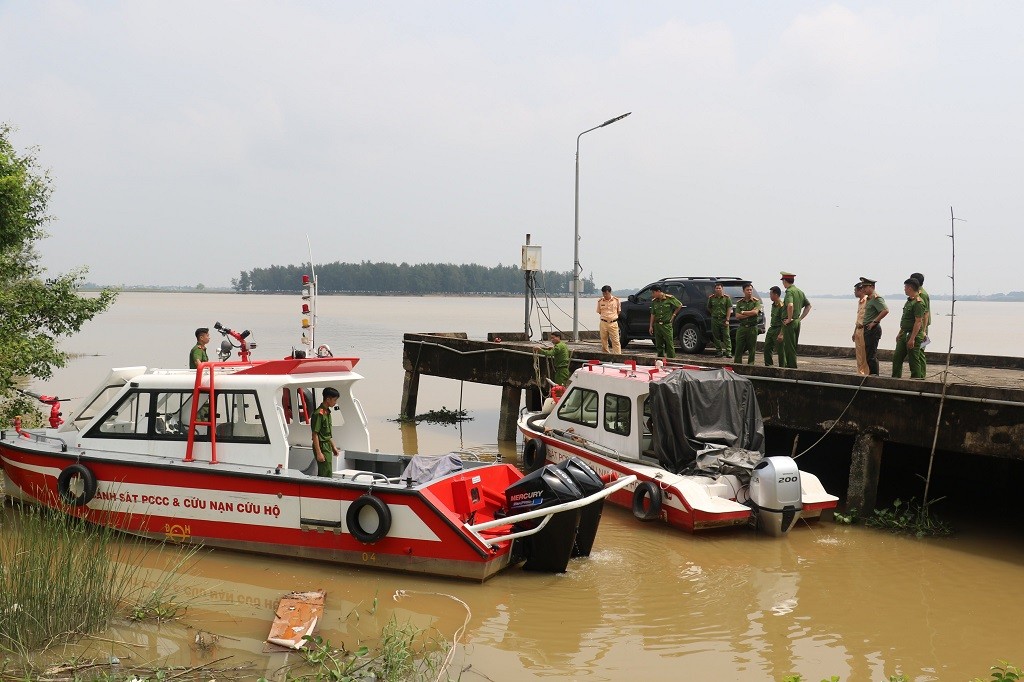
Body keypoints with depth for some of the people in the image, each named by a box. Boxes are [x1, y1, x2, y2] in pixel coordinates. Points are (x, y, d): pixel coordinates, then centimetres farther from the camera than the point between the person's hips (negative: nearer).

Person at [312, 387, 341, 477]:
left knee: (322, 474, 13)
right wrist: (318, 453, -21)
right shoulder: (319, 414, -18)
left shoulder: (327, 412, 11)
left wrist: (333, 446, 22)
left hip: (328, 447, 9)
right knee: (326, 475, -10)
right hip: (322, 447, -9)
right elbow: (315, 434, -19)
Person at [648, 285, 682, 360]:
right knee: (659, 345, 7)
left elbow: (680, 305, 4)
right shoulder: (654, 301, 6)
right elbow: (653, 314, 11)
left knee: (669, 344, -6)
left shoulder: (669, 298, -7)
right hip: (657, 325, 5)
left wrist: (673, 315, 3)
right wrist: (651, 326, 7)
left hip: (667, 324, -5)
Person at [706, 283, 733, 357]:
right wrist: (713, 314, 8)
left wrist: (727, 320, -10)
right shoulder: (711, 298, 8)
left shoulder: (727, 298, 1)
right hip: (714, 320, 3)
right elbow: (709, 308, 20)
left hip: (724, 319, -3)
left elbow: (729, 309, -3)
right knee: (716, 336, 4)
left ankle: (728, 351, -9)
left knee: (726, 336, -7)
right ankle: (719, 351, 12)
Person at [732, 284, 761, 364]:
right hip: (742, 327, 2)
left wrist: (743, 312, -6)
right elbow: (737, 316, -1)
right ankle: (737, 365, 2)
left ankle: (750, 365, 9)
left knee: (752, 349, 2)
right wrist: (749, 314, -9)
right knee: (739, 348, -1)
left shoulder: (756, 301, 3)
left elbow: (755, 312, -14)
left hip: (752, 327, -1)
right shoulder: (739, 302, 9)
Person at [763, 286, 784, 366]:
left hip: (778, 330, -10)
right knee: (767, 348, 11)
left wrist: (781, 334, -25)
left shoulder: (782, 306, -17)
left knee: (780, 351, -4)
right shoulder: (773, 305, 12)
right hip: (771, 329, 10)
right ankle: (768, 366, 19)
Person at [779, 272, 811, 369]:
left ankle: (792, 367, -4)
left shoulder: (789, 291, -14)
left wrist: (789, 319, -20)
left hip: (789, 323, -9)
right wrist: (800, 318, 18)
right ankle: (792, 366, 20)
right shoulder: (800, 291, 14)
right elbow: (808, 305, 22)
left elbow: (790, 305, -32)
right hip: (797, 322, 9)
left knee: (789, 347, -4)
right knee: (792, 347, 15)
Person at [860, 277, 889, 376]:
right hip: (867, 329, 10)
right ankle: (871, 375, 20)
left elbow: (885, 310, -28)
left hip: (873, 329, -10)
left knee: (871, 355, -9)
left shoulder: (876, 299, -14)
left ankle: (874, 374, -6)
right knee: (868, 355, 14)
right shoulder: (867, 299, 16)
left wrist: (875, 321, -23)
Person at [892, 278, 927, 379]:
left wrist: (912, 338, -25)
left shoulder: (918, 303, -17)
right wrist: (900, 333, 22)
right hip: (904, 334, 10)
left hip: (914, 335, -10)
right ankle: (895, 379, 18)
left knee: (914, 360, -3)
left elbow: (918, 322, -22)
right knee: (897, 357, 11)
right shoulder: (909, 301, 15)